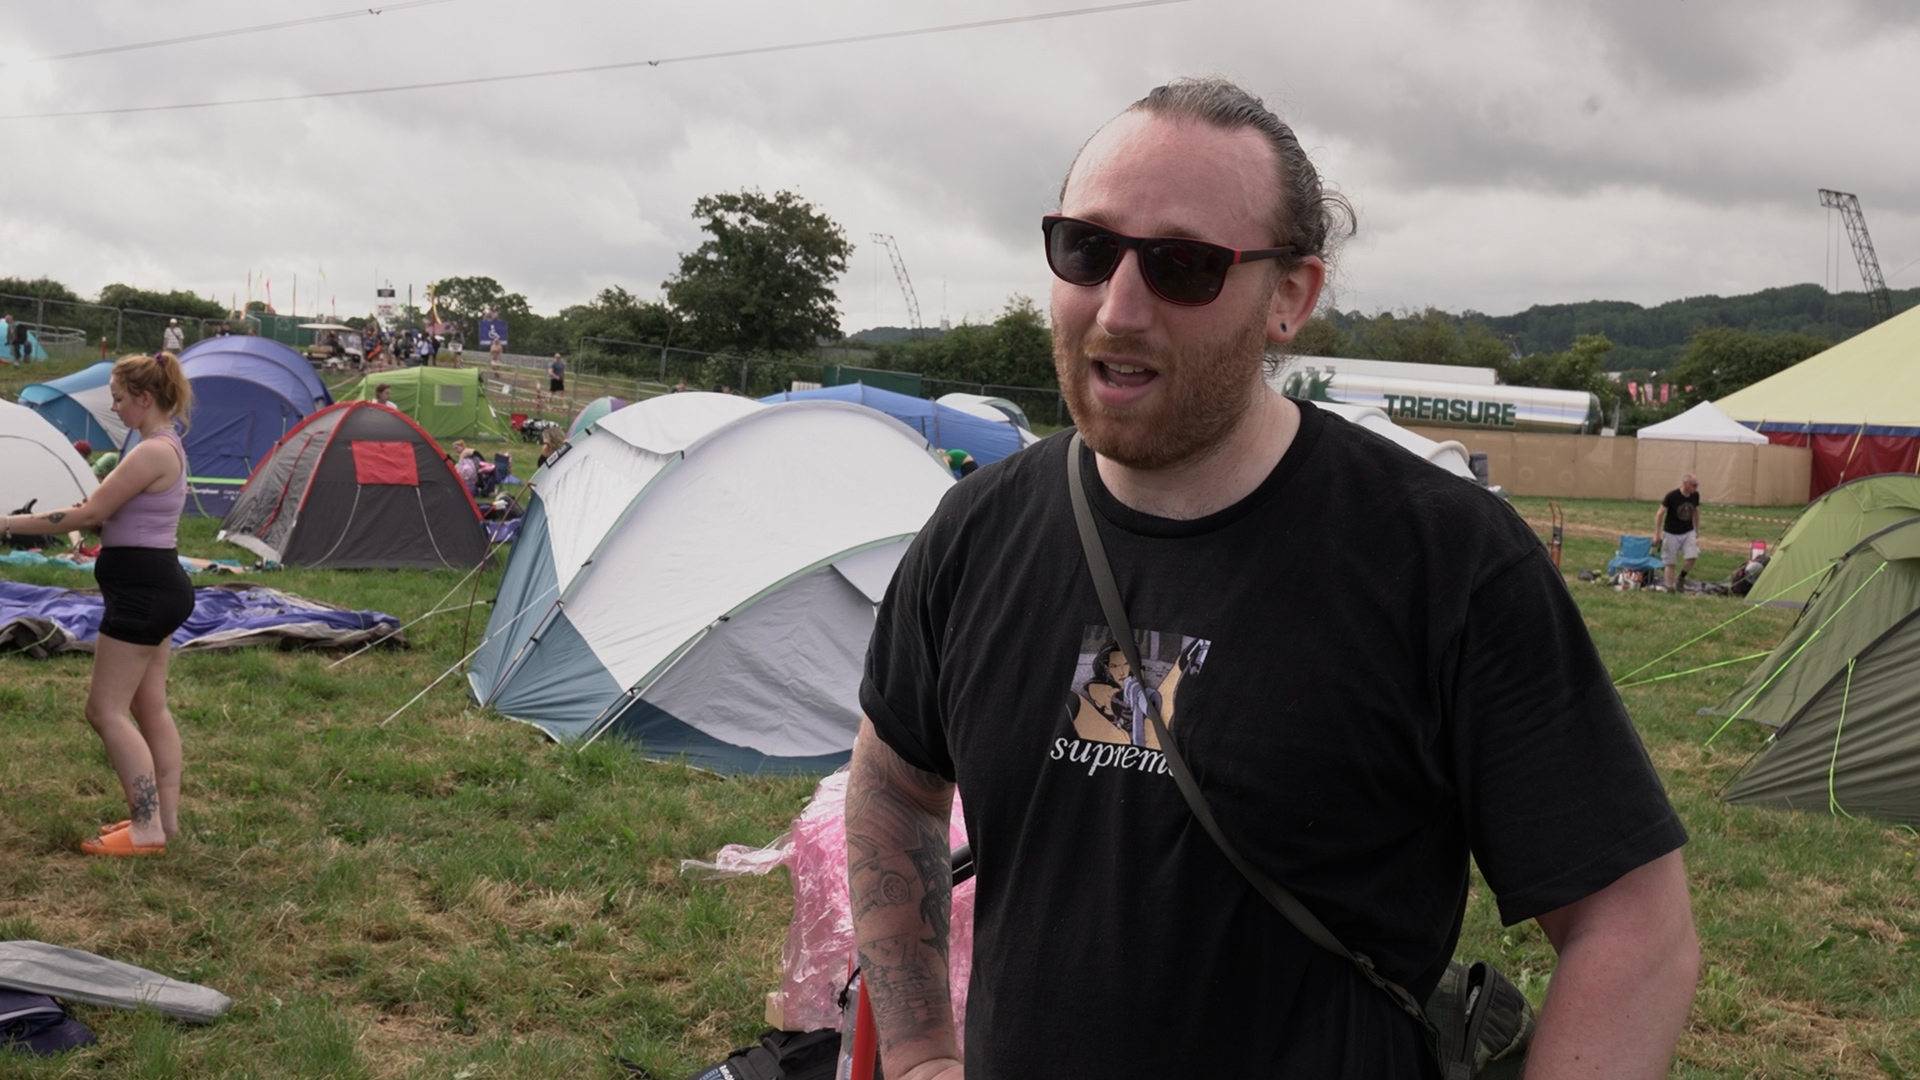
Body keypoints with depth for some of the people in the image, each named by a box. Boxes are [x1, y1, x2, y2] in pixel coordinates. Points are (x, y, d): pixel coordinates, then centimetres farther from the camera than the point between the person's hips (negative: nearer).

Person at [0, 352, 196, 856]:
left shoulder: (152, 453, -20)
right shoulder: (166, 447, 13)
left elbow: (87, 514, -19)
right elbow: (106, 515, 19)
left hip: (140, 589, -11)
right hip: (156, 585, 11)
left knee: (107, 709, -6)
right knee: (150, 708, 13)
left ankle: (147, 829, -5)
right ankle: (164, 818, 18)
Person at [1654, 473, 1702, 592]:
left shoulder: (1695, 496, -5)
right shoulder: (1672, 496, -19)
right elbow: (1660, 513, -12)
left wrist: (1697, 530, 18)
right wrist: (1657, 534, -13)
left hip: (1688, 532, 4)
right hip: (1671, 533, -4)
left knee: (1692, 557, -13)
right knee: (1670, 563, 1)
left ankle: (1681, 578, 12)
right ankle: (1670, 588, 10)